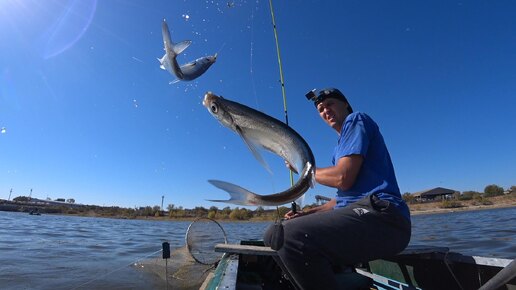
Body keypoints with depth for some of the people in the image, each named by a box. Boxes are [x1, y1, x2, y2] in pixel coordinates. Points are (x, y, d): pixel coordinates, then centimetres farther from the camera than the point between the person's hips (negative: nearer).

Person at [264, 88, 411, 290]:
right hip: (361, 213, 10)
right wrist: (308, 213, 15)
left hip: (380, 215, -10)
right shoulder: (340, 146, 27)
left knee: (287, 236, -32)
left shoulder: (356, 119, 1)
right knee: (274, 234, 11)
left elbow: (343, 179, -13)